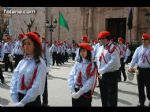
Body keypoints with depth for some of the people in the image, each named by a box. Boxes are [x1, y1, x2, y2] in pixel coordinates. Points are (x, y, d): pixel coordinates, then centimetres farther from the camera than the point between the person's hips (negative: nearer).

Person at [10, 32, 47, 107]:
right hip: (19, 97, 5)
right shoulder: (22, 62, 3)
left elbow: (37, 86, -19)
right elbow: (14, 80, 1)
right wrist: (15, 100, -8)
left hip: (32, 101, -5)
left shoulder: (40, 63, -13)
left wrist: (22, 102, -16)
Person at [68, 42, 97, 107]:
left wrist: (79, 92, -17)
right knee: (75, 105, 12)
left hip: (85, 93, -3)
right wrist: (72, 91, -11)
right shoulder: (77, 63, 3)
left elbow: (90, 82, -14)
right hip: (75, 91, 4)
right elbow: (71, 77, 0)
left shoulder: (91, 65, -9)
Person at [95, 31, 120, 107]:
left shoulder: (113, 48, -16)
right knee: (103, 94, 19)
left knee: (111, 95, 3)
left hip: (111, 74, -8)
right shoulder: (101, 47, 9)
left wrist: (102, 71, -21)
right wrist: (99, 71, 2)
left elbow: (114, 61, -25)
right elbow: (97, 58, 16)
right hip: (102, 74, 8)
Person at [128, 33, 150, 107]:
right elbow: (134, 58, 3)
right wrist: (131, 67, -7)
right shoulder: (138, 49, 7)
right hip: (140, 70, 4)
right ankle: (141, 102, 24)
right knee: (140, 87, 10)